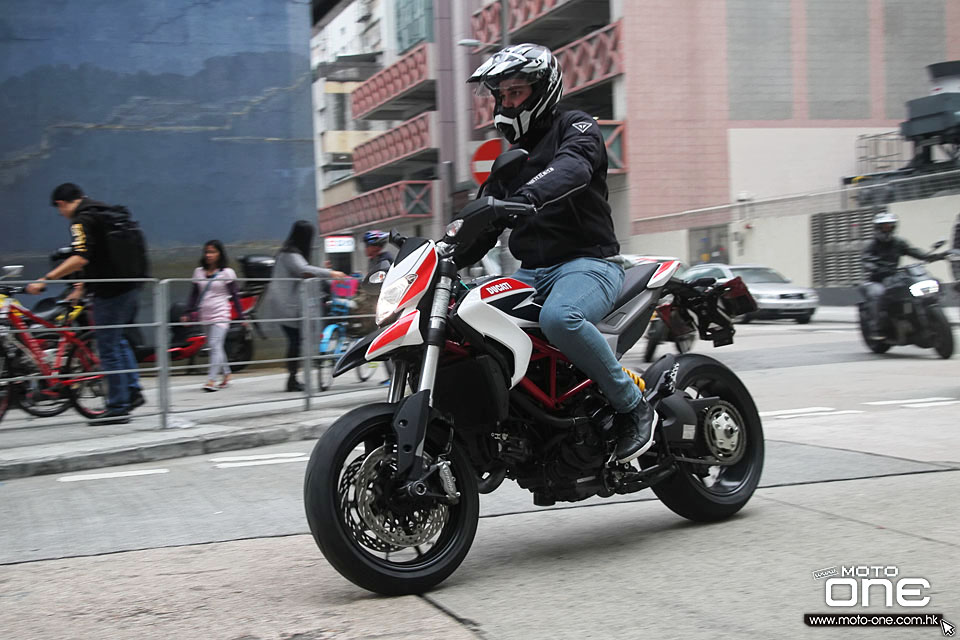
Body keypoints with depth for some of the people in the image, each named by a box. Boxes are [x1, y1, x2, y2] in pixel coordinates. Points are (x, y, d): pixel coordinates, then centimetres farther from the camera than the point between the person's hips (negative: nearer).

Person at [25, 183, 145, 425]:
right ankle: (133, 390, 24)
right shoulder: (106, 213, 17)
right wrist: (82, 286, 33)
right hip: (130, 287, 9)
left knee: (108, 349, -2)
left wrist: (45, 280, -26)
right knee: (118, 341, 24)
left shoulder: (82, 220, -11)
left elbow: (80, 259, -26)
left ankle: (117, 408, 2)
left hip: (110, 292, -9)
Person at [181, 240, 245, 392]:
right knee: (216, 347, 11)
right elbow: (194, 294, 13)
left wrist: (241, 316, -1)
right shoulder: (199, 272, 10)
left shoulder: (227, 273, -1)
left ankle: (211, 380, -18)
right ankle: (226, 374, 25)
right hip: (205, 316, 5)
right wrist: (188, 313, 6)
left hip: (221, 315, -5)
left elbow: (234, 296, 1)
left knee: (215, 345, -14)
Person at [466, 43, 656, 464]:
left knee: (558, 318, -38)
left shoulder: (575, 126, 1)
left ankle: (633, 405, -21)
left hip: (588, 262, -8)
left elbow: (573, 166, -24)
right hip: (532, 272, 8)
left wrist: (527, 196, -43)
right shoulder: (511, 160, 24)